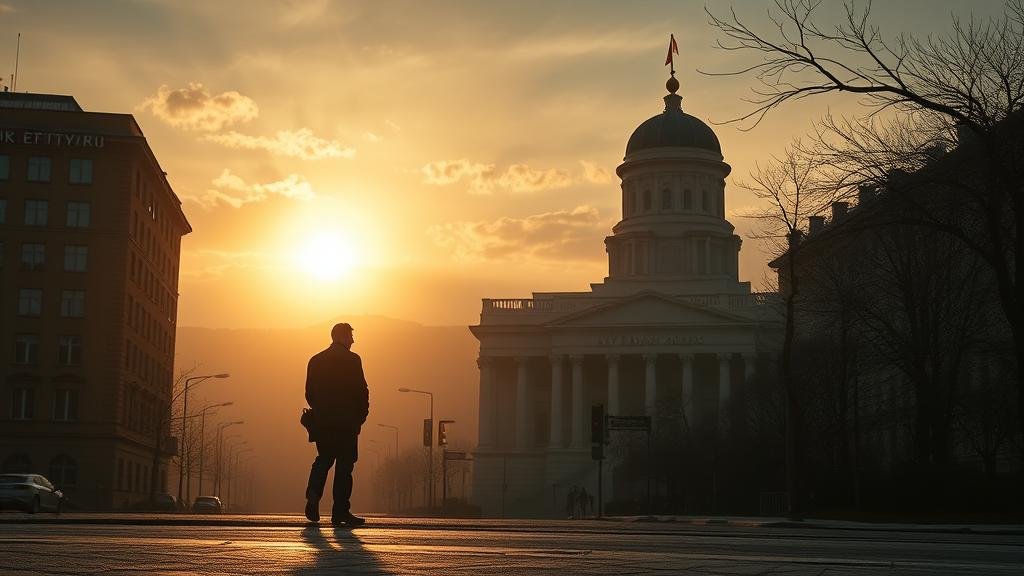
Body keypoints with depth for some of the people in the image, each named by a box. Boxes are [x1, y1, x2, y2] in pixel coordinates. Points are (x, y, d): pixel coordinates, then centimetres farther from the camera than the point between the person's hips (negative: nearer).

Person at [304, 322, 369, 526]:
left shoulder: (316, 360, 9)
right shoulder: (352, 360, -7)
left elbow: (309, 392, 11)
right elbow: (361, 390, -10)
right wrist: (361, 415, 2)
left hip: (322, 422, 5)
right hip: (347, 422, -5)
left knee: (323, 459, 17)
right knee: (344, 465, 2)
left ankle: (313, 494, -8)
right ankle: (340, 511, 3)